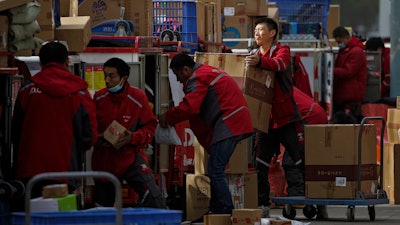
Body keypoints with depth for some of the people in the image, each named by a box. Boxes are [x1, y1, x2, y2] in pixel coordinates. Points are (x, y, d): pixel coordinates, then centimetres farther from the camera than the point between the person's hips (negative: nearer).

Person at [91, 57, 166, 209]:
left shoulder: (138, 98, -9)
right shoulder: (99, 98, -1)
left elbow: (150, 126, -4)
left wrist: (132, 138, -21)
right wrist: (97, 139, -8)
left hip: (131, 157, -3)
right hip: (104, 159, 3)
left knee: (152, 195, -21)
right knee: (102, 204, 12)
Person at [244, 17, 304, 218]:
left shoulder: (282, 51, -6)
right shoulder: (254, 56, 12)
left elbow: (279, 64, -30)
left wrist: (260, 62, -48)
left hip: (287, 117, -5)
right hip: (265, 118, 5)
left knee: (301, 160, -1)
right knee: (261, 164, 3)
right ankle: (262, 204, 9)